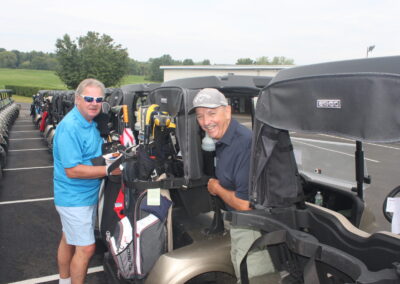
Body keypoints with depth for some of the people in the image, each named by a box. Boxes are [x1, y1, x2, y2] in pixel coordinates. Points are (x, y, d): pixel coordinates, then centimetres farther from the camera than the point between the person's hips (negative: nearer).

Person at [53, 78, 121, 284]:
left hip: (88, 195, 9)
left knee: (69, 241, 24)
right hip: (75, 199, -9)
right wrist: (109, 170, -27)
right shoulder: (69, 128, -24)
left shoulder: (91, 123, 6)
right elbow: (72, 170, -27)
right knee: (86, 248, -3)